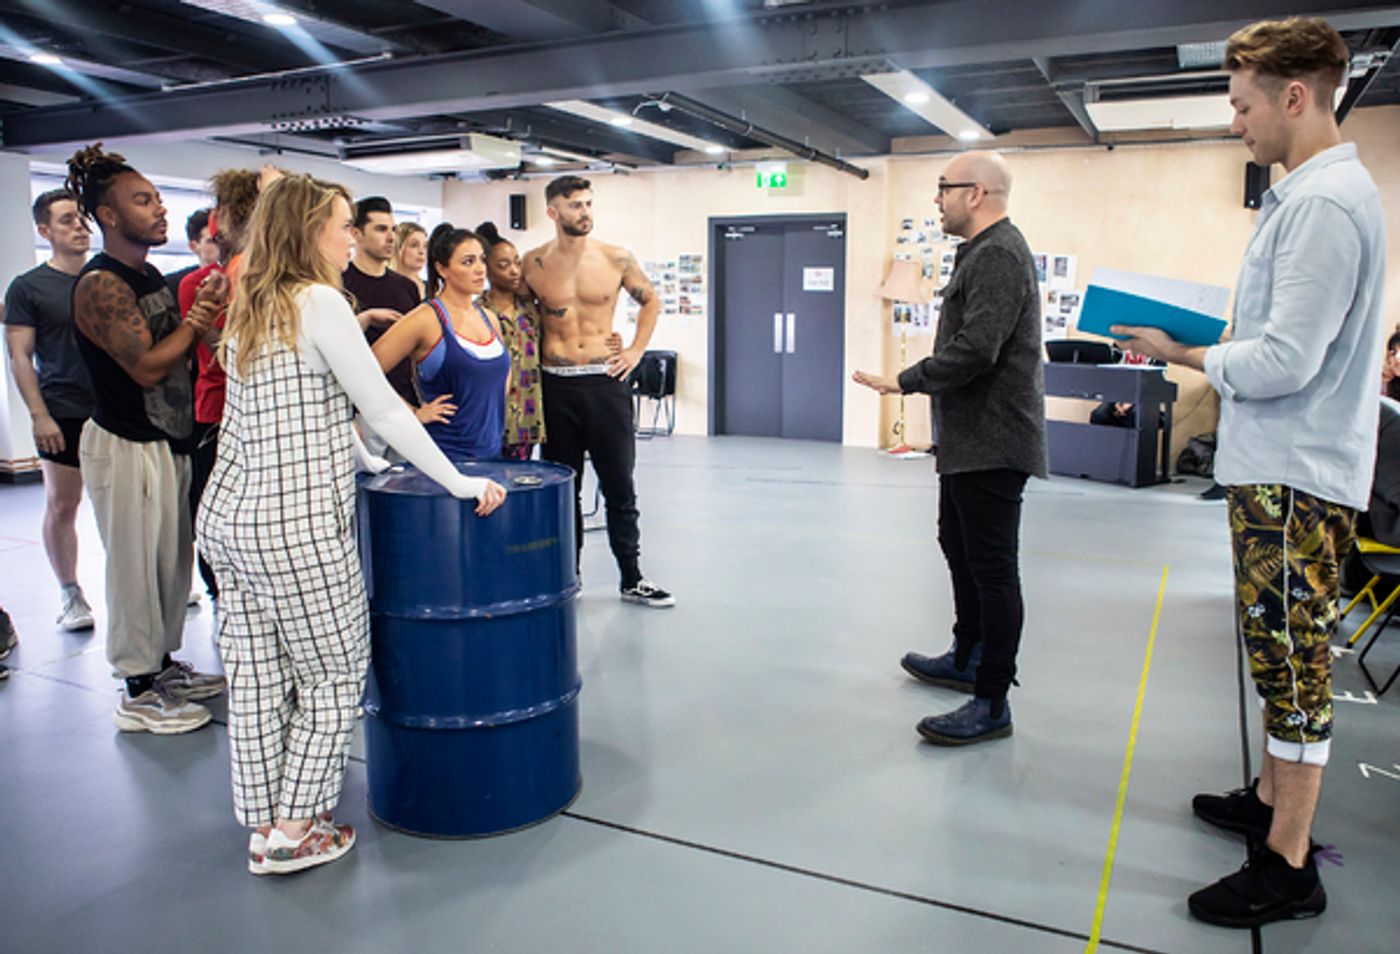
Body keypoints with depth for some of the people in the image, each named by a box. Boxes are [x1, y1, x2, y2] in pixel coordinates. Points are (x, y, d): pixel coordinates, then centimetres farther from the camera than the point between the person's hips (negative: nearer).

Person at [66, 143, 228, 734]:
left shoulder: (150, 276, 12)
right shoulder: (100, 284, -16)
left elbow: (177, 352, 16)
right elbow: (146, 367, -22)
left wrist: (202, 316, 0)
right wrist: (198, 316, -14)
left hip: (168, 441, 9)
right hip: (126, 447, -9)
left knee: (172, 559, 17)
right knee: (136, 567, 0)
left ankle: (163, 663, 32)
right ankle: (138, 694, 12)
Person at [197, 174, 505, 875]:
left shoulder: (248, 311, 15)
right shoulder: (319, 302, -11)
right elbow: (384, 409, -12)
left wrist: (368, 460, 30)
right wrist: (462, 484, -7)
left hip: (228, 516, 9)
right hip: (296, 526, -8)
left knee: (257, 678, 14)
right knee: (333, 676, 7)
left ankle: (264, 827, 26)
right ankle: (291, 833, 15)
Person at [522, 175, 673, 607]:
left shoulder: (616, 259, 1)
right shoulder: (533, 264, 0)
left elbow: (651, 301, 16)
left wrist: (636, 350, 6)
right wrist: (535, 352, 6)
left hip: (606, 382, 0)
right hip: (555, 385, 0)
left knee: (619, 486, 5)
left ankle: (632, 579, 15)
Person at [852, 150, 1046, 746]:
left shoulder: (999, 255, -16)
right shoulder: (984, 251, 17)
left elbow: (975, 349, -26)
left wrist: (905, 381, -17)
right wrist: (917, 382, 13)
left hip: (992, 442, -12)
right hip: (970, 437, 12)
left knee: (992, 566, -5)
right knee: (958, 545, 23)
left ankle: (992, 704, 5)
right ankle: (967, 659, 40)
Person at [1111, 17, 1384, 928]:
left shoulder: (1324, 204, -18)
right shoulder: (1316, 193, 15)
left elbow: (1285, 361, -23)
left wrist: (1187, 355, -9)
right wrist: (1201, 343, 8)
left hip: (1295, 477, -10)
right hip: (1279, 468, 10)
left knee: (1293, 658, -2)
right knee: (1282, 651, 19)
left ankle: (1288, 866, 9)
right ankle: (1273, 800, 35)